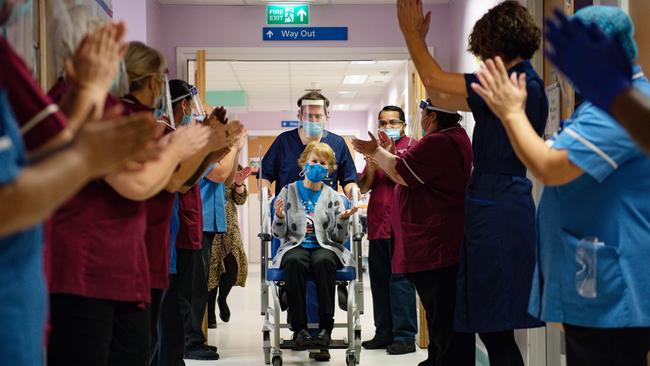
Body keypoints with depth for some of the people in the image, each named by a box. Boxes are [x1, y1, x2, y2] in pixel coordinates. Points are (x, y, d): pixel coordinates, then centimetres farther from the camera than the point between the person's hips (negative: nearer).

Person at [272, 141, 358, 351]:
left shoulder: (333, 197, 13)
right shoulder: (288, 192, 12)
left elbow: (339, 239, 10)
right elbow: (279, 234, 9)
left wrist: (343, 220, -10)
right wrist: (280, 217, -12)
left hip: (325, 246, 0)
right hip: (295, 245, 0)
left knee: (323, 261, -36)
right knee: (294, 262, -36)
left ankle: (326, 327, -35)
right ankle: (299, 328, -34)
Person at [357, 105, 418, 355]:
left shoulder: (412, 147, 0)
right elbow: (363, 187, 14)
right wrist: (371, 165, -3)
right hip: (377, 225, 7)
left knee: (400, 280, -8)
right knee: (379, 280, 8)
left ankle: (405, 336, -5)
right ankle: (384, 333, 15)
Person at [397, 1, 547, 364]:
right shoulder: (520, 84, 15)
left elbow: (434, 79, -12)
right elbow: (440, 98, 20)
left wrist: (411, 31, 3)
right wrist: (419, 37, 23)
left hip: (497, 208, -10)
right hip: (500, 202, 10)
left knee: (495, 328, -6)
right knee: (493, 327, 15)